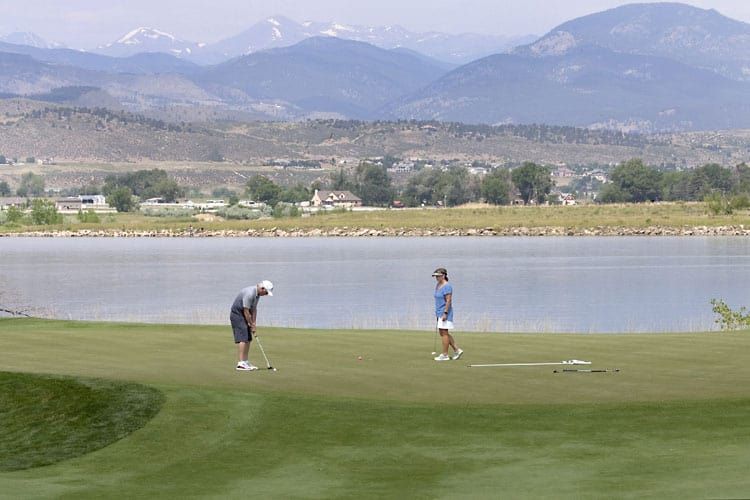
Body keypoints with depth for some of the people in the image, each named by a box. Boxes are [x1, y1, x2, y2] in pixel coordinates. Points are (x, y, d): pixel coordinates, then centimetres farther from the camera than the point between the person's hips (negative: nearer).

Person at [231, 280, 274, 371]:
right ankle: (241, 364, -19)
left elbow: (254, 310, 10)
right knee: (243, 339, -15)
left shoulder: (257, 294, 5)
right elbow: (246, 311, -23)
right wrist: (252, 325, -13)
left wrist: (253, 324, 3)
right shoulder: (249, 293, -27)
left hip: (243, 316, 10)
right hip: (237, 314, -10)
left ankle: (245, 362, 13)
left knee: (248, 339, 9)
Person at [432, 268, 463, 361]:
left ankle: (445, 355, -2)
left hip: (445, 312, -10)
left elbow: (448, 300, -19)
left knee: (444, 333, -6)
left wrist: (445, 313, -23)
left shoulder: (447, 286, -14)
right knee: (444, 333, 12)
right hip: (439, 313, 10)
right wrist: (437, 313, 20)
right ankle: (457, 350, 19)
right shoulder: (438, 285, 14)